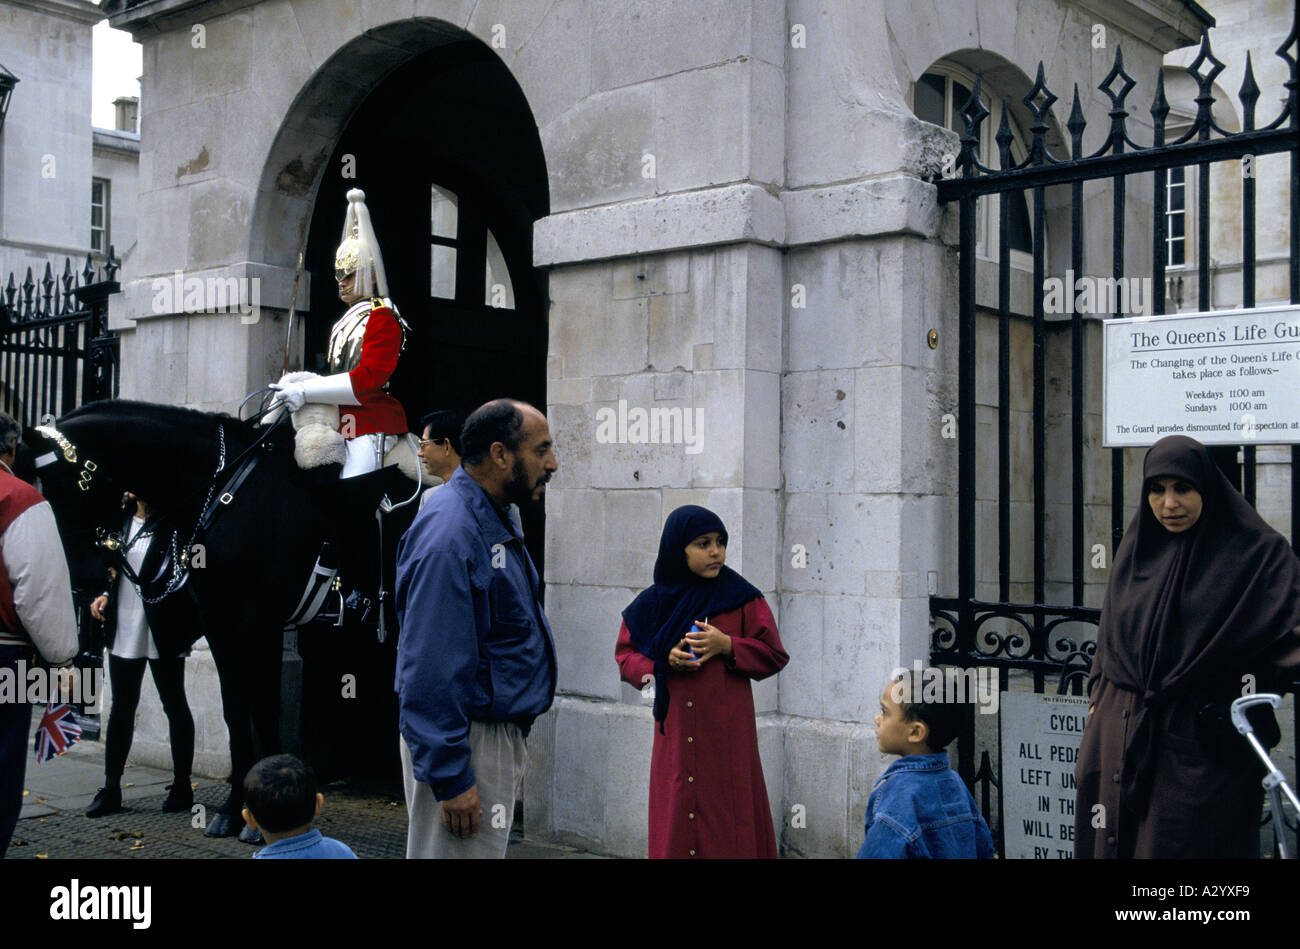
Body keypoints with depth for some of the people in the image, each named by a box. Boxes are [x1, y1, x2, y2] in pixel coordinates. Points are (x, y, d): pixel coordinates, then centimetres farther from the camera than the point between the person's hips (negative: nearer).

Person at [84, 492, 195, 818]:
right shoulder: (122, 521, 10)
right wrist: (106, 595, 5)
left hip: (162, 632, -6)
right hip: (124, 630, 6)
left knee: (174, 705, 5)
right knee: (122, 708, 11)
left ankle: (182, 787, 14)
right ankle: (110, 789, 18)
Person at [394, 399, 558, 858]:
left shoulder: (494, 521, 10)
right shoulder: (450, 535, -23)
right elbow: (431, 669, -25)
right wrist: (449, 777, -24)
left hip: (501, 732, 10)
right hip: (465, 743, -10)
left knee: (489, 848, 19)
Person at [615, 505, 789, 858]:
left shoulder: (742, 598, 0)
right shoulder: (653, 603, 5)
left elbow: (774, 656, 1)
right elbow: (625, 657, 9)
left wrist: (726, 646, -14)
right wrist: (665, 661, -10)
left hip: (727, 732, -2)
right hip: (675, 733, 2)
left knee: (727, 813, -1)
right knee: (676, 817, 4)